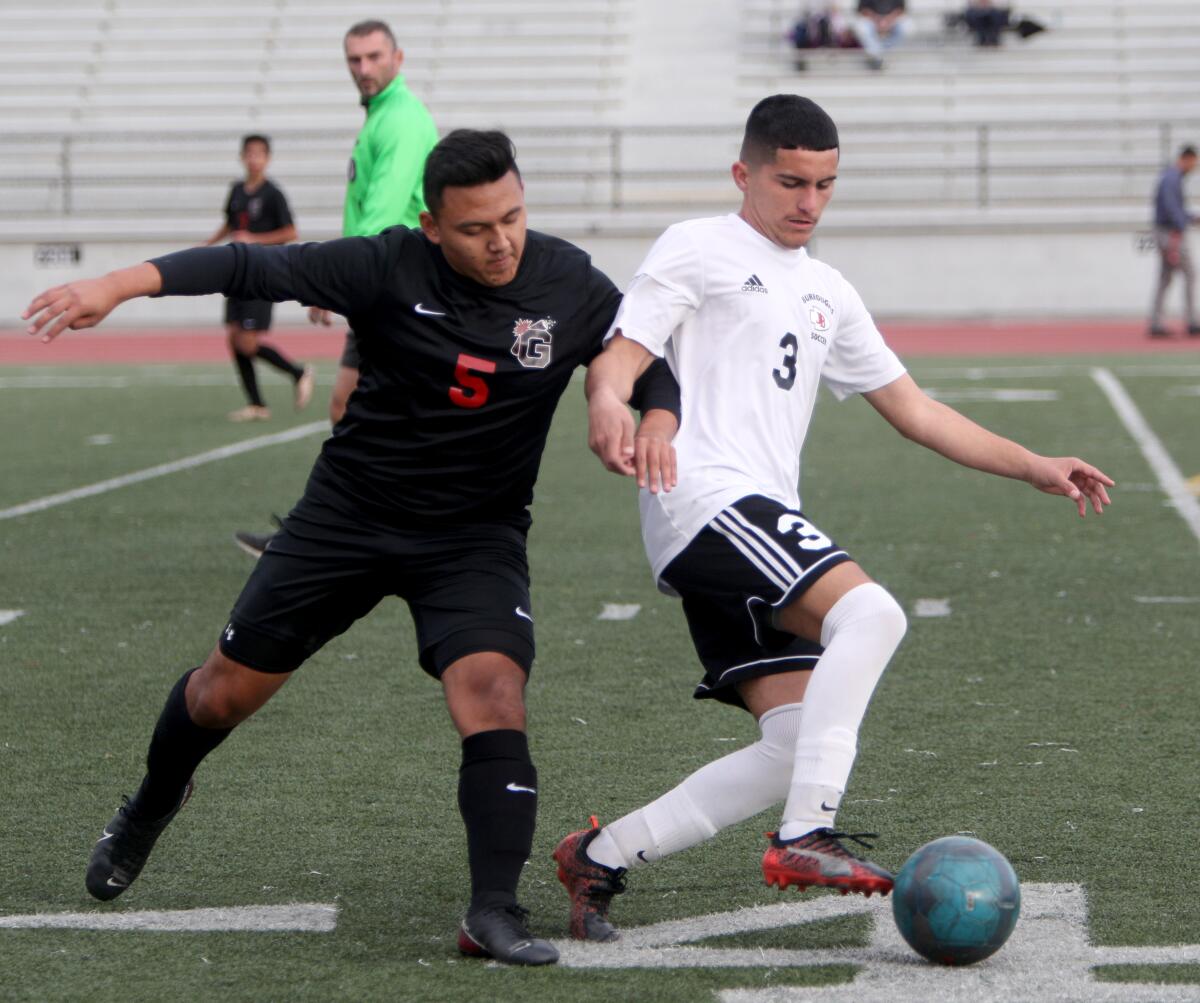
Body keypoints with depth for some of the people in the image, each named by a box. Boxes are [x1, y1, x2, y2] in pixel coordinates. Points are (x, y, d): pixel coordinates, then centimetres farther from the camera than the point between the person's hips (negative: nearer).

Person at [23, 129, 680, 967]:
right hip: (348, 513, 0)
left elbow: (652, 367, 1)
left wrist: (656, 425, -22)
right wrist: (118, 286, -30)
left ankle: (495, 913, -21)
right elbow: (253, 268, -20)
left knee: (492, 689, -26)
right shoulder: (390, 268, -17)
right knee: (228, 688, 10)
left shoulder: (572, 290, -11)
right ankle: (149, 811, 42)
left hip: (475, 536, 0)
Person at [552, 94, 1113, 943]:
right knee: (870, 613, -28)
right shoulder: (700, 248, 5)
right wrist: (609, 402, -32)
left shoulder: (826, 294, 26)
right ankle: (806, 838, -28)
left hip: (764, 529, 8)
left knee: (798, 745, -2)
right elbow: (621, 354, -7)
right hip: (707, 499, -8)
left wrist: (1038, 469, 22)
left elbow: (915, 410, 28)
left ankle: (602, 855, 6)